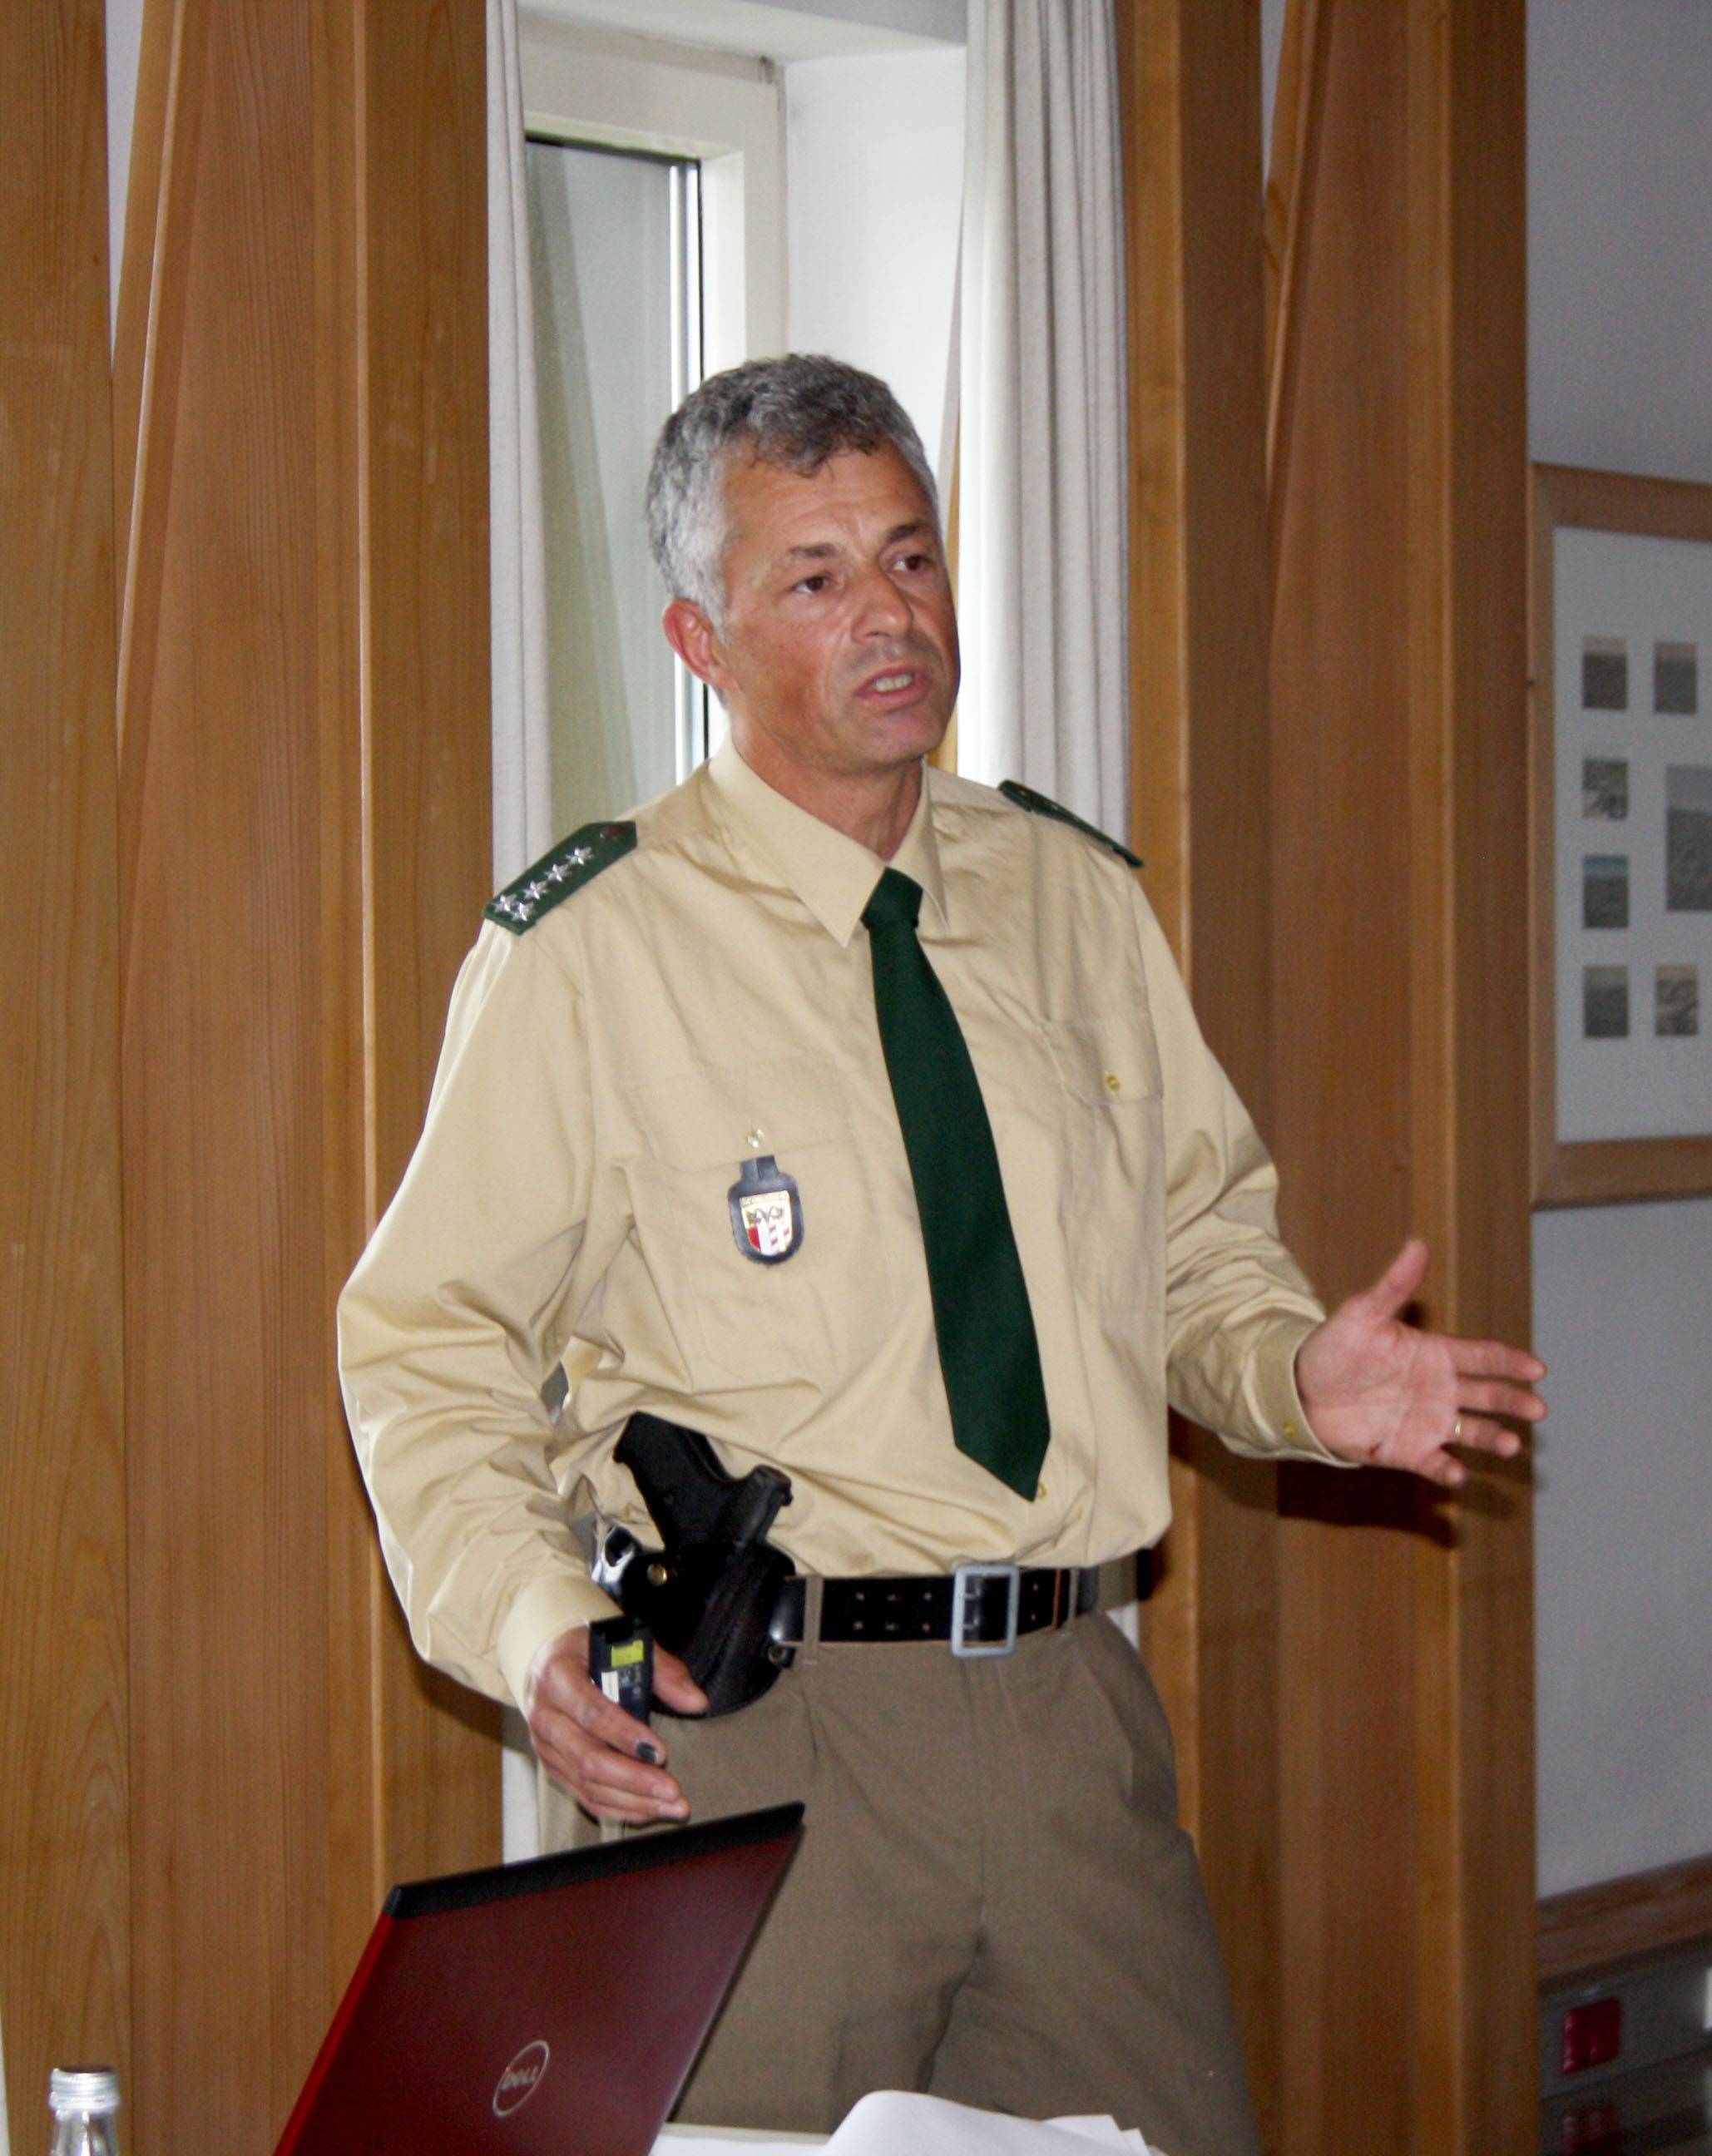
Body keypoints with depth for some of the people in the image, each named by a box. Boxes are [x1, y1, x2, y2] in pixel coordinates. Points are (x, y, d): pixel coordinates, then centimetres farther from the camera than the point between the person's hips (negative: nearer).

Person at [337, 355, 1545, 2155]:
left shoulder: (1077, 898, 10)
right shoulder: (587, 944, -4)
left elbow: (1195, 1248, 19)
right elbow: (430, 1337, -2)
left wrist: (1299, 1370, -3)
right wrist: (530, 1626, -17)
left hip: (1068, 1701, 4)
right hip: (746, 1737, -4)